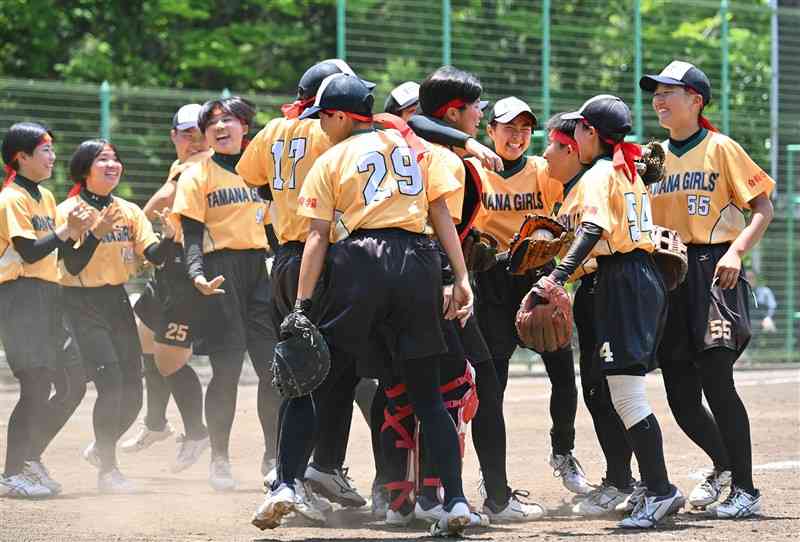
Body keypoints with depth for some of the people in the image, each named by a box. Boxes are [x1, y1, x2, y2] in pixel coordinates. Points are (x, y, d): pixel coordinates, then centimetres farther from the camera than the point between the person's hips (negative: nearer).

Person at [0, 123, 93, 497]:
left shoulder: (46, 197, 17)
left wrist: (76, 231, 2)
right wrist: (67, 230, -17)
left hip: (47, 298, 9)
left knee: (72, 385, 8)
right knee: (35, 389, -10)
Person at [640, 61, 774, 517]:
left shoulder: (720, 148, -1)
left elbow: (763, 208, -5)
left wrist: (736, 251, -18)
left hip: (713, 270, -6)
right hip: (667, 274, 6)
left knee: (716, 381, -16)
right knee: (681, 397, 5)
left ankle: (745, 489, -8)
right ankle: (724, 467, 29)